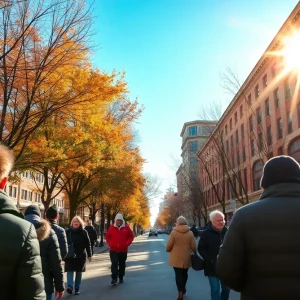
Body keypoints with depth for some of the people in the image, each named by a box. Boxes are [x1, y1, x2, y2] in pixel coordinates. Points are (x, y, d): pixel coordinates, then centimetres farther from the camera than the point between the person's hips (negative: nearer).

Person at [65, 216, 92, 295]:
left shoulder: (83, 232, -1)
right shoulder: (68, 231, 1)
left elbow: (88, 244, 0)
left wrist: (89, 255, -3)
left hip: (81, 255, 0)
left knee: (79, 272, 7)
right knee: (70, 270, -12)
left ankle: (77, 288, 16)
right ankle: (70, 286, -20)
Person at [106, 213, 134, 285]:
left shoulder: (126, 228, 0)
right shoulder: (111, 228, 0)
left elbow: (131, 236, 6)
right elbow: (107, 237, 9)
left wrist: (127, 243, -7)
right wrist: (110, 244, -4)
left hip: (123, 250, 1)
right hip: (113, 250, -1)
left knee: (122, 265, 11)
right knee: (114, 263, -13)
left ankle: (121, 278, 24)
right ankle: (114, 278, -13)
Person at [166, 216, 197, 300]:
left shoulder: (174, 232, -12)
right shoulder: (190, 233, -5)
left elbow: (169, 246, -11)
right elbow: (193, 247, -5)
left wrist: (168, 250, 11)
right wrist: (195, 253, 15)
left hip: (176, 258, -3)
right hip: (187, 258, 3)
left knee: (178, 274, 6)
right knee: (184, 273, 23)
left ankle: (180, 293, -1)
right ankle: (183, 288, 39)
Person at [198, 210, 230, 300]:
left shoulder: (227, 231, 0)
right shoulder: (206, 233, -9)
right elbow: (201, 248, -8)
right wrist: (210, 259, -17)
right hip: (213, 267, -4)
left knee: (226, 288, 16)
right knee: (215, 289, 2)